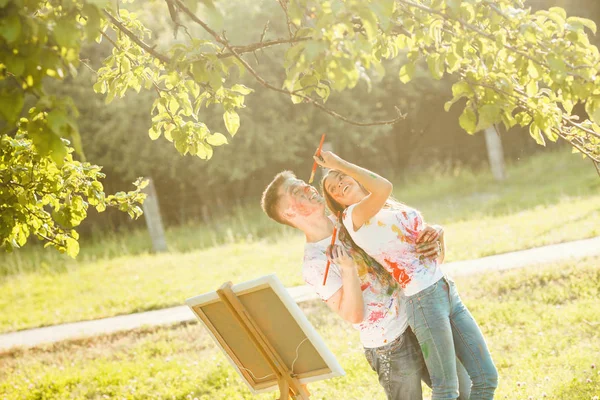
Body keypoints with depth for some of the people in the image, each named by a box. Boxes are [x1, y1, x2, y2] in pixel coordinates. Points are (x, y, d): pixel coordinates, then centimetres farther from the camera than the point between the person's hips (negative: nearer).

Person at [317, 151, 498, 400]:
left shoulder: (392, 208, 16)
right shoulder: (353, 216, -9)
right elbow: (383, 187, -29)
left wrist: (435, 235, 4)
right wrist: (337, 162, -18)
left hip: (448, 292, 8)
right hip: (423, 300, -8)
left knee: (487, 378, 8)